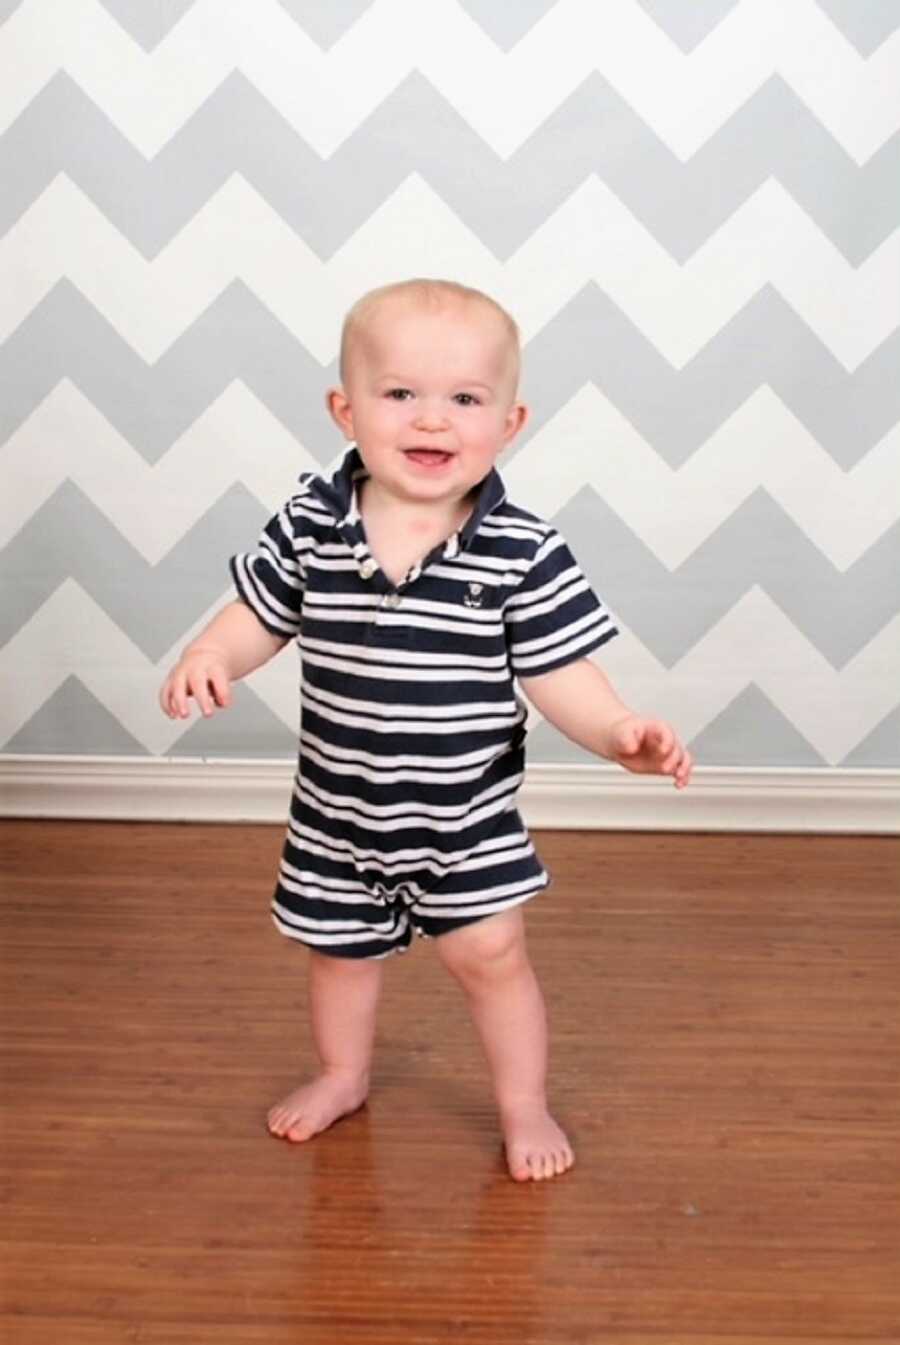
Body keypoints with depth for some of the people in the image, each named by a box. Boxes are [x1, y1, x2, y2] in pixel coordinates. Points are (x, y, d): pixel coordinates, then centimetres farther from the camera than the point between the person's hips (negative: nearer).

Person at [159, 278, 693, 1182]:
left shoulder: (523, 551, -19)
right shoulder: (310, 526, -14)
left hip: (466, 817, -3)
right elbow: (259, 617, -1)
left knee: (490, 955, 7)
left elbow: (558, 673, -14)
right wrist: (208, 657, -20)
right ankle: (343, 1074, 52)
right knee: (340, 952, 23)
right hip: (338, 812, 3)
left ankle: (523, 1106, 34)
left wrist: (620, 733, -30)